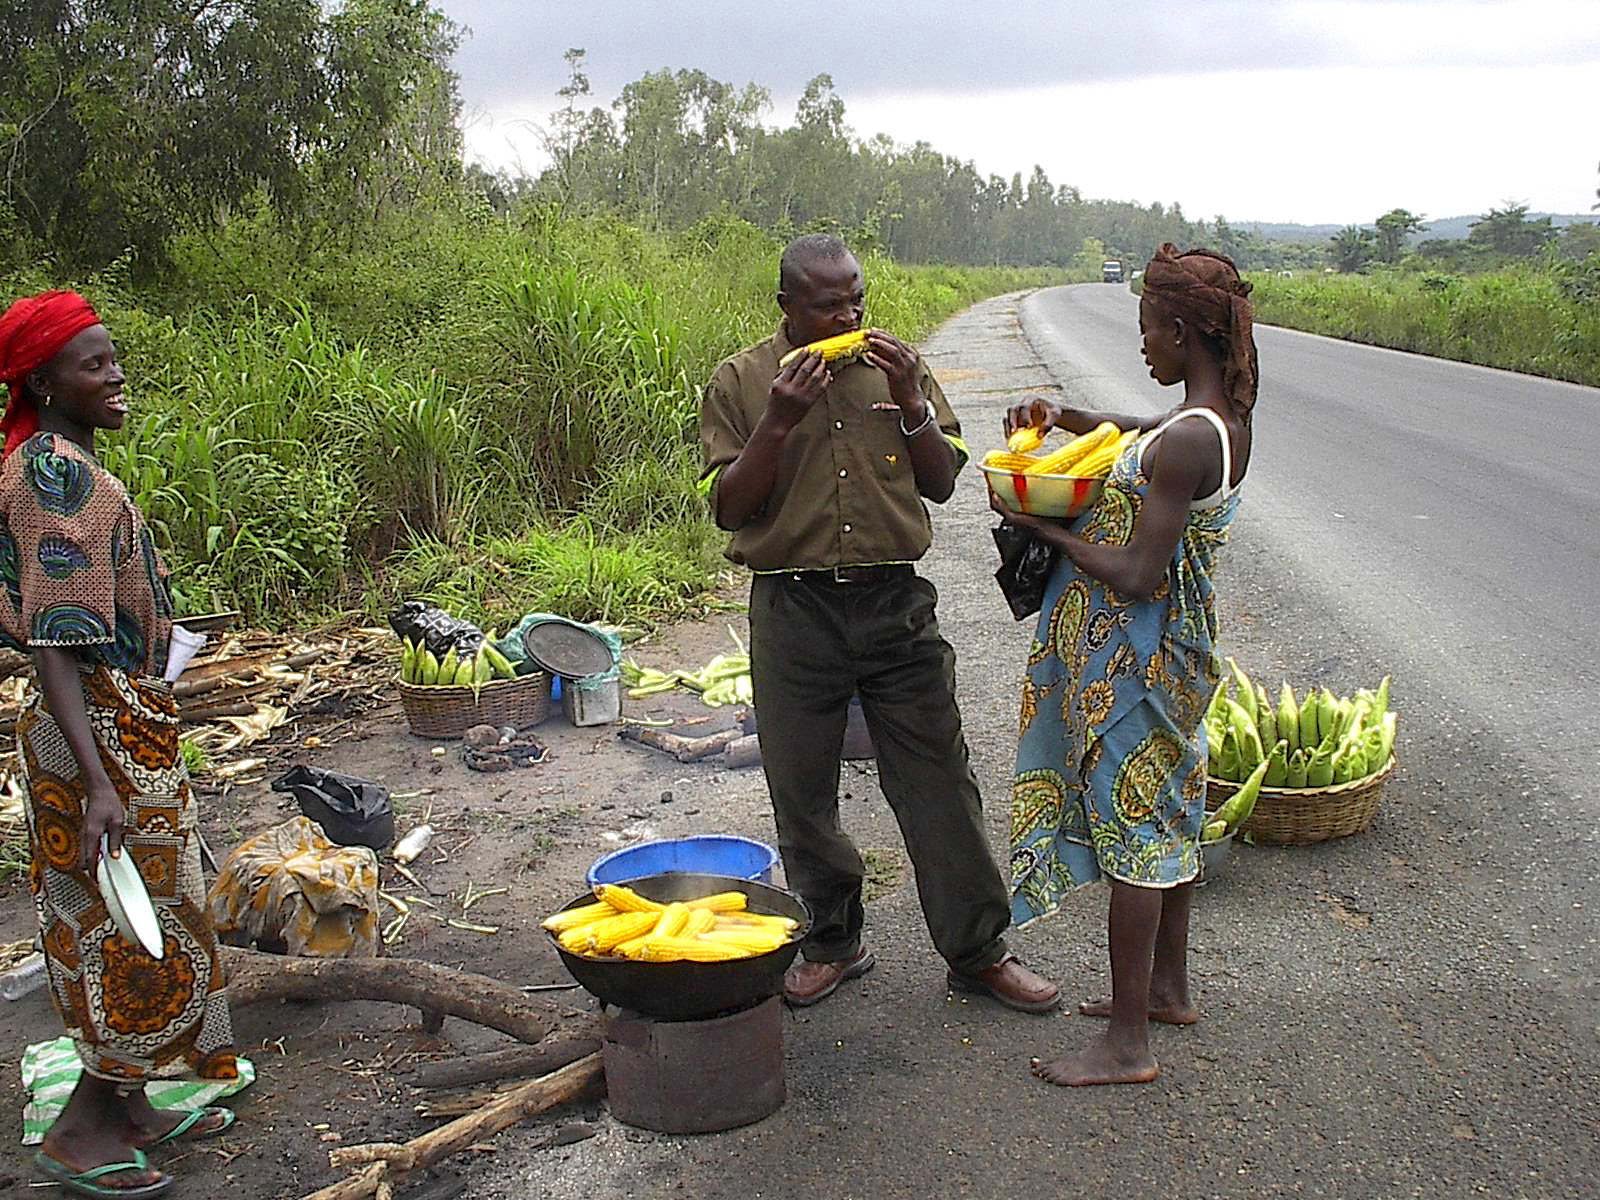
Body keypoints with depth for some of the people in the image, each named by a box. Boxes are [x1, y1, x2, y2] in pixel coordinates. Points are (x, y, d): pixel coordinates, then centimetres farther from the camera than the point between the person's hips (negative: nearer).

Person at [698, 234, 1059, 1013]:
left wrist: (912, 404, -8)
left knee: (939, 784, 4)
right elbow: (729, 508, -4)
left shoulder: (895, 368, 7)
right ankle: (832, 942, 29)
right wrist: (779, 423, -16)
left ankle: (978, 953, 17)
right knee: (802, 793, 9)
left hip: (895, 603, 1)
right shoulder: (741, 382, 1)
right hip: (793, 607, -1)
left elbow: (942, 484, 7)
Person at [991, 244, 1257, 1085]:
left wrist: (1040, 527, -14)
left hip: (1133, 655, -10)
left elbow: (1137, 575, -25)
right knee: (1165, 817, 20)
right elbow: (1147, 438, 25)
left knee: (1131, 831, -1)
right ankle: (1168, 988, 37)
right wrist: (1064, 417, 10)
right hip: (1179, 643, 10)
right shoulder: (1228, 421, 4)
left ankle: (1127, 1042, 9)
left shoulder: (1185, 442, -25)